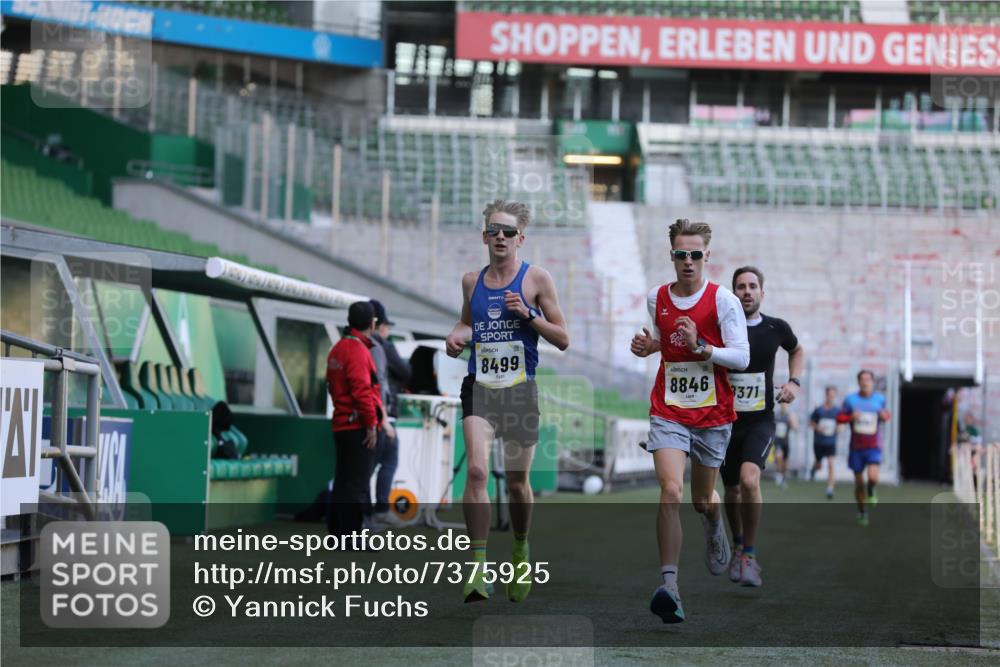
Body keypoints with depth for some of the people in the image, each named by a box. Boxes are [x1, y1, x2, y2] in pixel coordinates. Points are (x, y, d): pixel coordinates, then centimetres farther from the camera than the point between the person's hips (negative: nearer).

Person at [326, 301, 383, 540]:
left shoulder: (337, 349, 16)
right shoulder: (357, 350, -14)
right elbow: (361, 390, -21)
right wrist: (371, 424, -17)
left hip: (341, 425, 10)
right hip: (358, 427, -10)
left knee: (343, 482, 14)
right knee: (357, 483, -8)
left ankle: (336, 530, 18)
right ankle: (352, 536, -9)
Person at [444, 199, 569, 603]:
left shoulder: (536, 279, 0)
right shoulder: (472, 281, 9)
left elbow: (562, 340, 2)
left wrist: (529, 315, -13)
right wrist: (457, 336, 6)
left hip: (520, 389, -1)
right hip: (480, 387, 1)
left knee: (517, 480, 8)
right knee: (476, 470, -18)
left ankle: (521, 550, 35)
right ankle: (479, 566, -19)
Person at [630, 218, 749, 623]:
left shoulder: (723, 300, -7)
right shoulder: (656, 298, 5)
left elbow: (742, 358, -10)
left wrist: (699, 346, -24)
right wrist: (648, 346, 3)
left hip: (713, 415, -1)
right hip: (668, 413, 1)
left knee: (702, 499, 14)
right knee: (671, 490, -20)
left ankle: (714, 525, 54)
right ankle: (669, 585, -24)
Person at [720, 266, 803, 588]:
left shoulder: (776, 328, -1)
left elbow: (797, 350, 21)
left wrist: (794, 381, 6)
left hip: (761, 420, -1)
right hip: (726, 419, 1)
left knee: (749, 479, -25)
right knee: (732, 492, 10)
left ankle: (749, 555, -11)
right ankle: (738, 546, 40)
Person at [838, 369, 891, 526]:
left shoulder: (879, 399, 4)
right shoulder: (850, 399, 0)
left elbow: (885, 415, 20)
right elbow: (839, 418, 2)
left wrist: (885, 416, -4)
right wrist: (851, 417, -18)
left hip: (874, 446, -1)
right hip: (856, 447, 1)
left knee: (872, 476, -23)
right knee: (859, 482, 7)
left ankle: (871, 493, 11)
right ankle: (862, 512, 24)